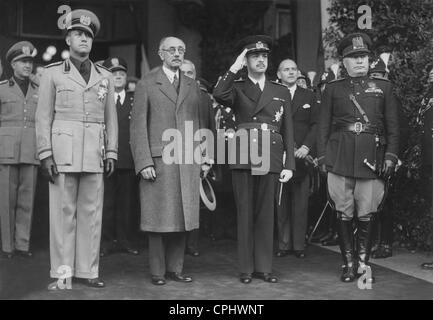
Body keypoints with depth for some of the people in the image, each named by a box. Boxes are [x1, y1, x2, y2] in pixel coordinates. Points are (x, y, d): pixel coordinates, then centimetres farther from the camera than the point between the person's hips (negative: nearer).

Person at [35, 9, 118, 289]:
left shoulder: (105, 76, 14)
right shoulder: (53, 73, 7)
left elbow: (111, 118, 13)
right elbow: (44, 117, 3)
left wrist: (112, 153, 5)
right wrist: (46, 154, -5)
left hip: (95, 154, 3)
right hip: (63, 150, -2)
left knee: (92, 213, 3)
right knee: (63, 212, 0)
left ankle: (88, 271, 11)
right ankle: (62, 273, 8)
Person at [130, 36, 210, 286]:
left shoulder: (193, 86, 16)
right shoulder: (146, 85, 4)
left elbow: (198, 124, 15)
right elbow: (138, 125, -1)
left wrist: (203, 158, 6)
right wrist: (144, 162, -10)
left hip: (188, 161, 4)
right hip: (158, 160, -3)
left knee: (183, 216, 5)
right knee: (159, 218, 0)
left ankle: (176, 268, 16)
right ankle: (158, 271, 12)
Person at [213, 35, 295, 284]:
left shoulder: (281, 92, 14)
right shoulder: (237, 88, 8)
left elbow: (288, 131, 10)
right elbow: (218, 95, -17)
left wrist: (290, 165, 3)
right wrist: (235, 67, -11)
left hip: (271, 158, 1)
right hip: (243, 158, -1)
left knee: (266, 214, 6)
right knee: (245, 214, 3)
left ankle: (264, 267, 16)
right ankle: (246, 268, 13)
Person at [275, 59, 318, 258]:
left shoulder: (309, 96, 13)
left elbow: (315, 125, 6)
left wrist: (306, 147, -8)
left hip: (302, 157, 1)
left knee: (300, 203, 3)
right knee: (281, 203, 2)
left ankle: (299, 245, 12)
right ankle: (283, 244, 12)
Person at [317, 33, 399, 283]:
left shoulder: (384, 87, 12)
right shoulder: (333, 89, 11)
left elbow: (393, 126, 9)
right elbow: (324, 126, 10)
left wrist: (391, 156, -1)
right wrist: (322, 156, 3)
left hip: (372, 158, 0)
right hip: (340, 158, 0)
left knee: (367, 214, 2)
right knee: (344, 213, 3)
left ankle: (363, 262, 14)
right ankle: (349, 262, 15)